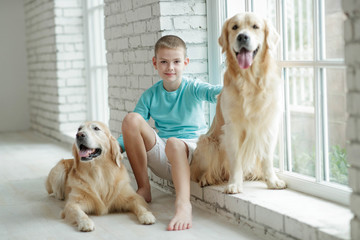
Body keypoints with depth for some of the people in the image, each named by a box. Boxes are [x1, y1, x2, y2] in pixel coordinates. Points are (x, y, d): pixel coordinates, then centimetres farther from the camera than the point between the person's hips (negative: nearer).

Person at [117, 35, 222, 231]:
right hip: (162, 158, 4)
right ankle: (143, 188, -12)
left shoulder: (192, 88, -1)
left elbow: (212, 92, -26)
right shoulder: (149, 96, 8)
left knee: (174, 143, -38)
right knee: (131, 119, -18)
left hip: (192, 155, -4)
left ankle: (183, 203, -56)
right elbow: (130, 133, 7)